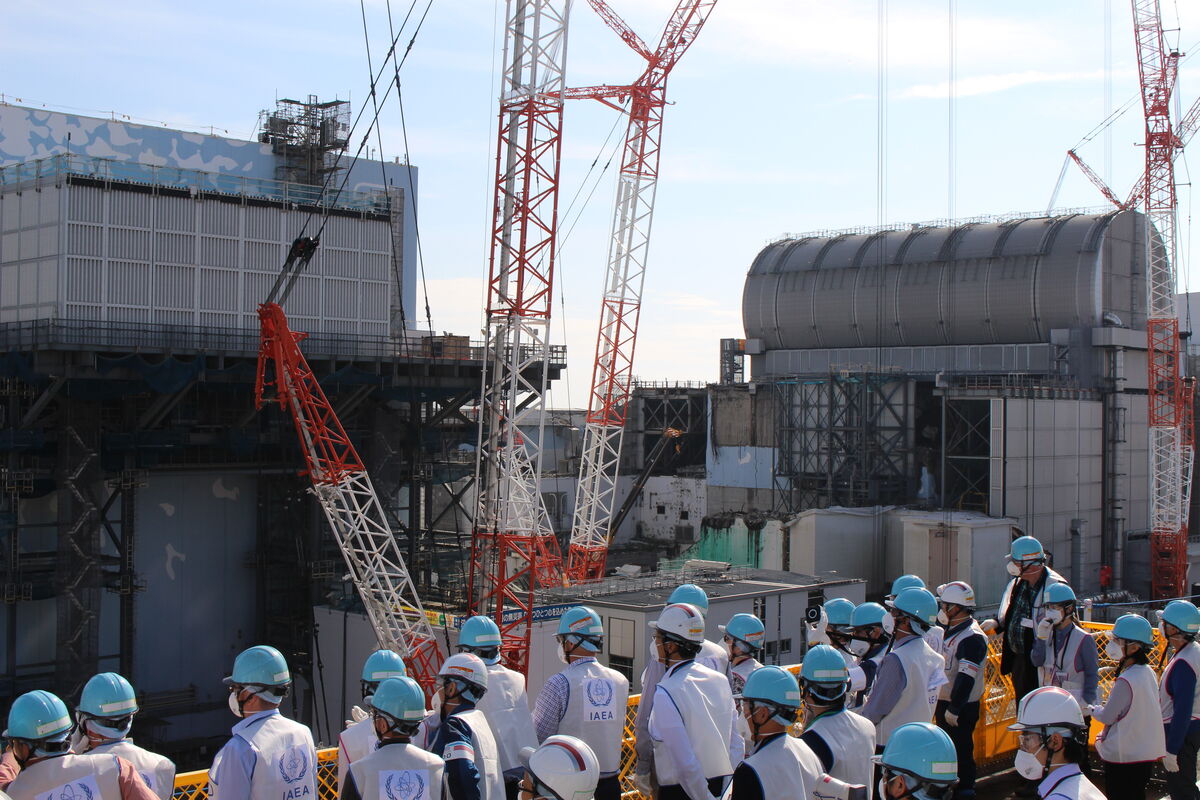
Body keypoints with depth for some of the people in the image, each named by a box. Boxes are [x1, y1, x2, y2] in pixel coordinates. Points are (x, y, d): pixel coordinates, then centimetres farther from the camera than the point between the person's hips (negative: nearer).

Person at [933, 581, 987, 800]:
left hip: (961, 708, -9)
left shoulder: (972, 637, -21)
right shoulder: (950, 630, 10)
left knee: (961, 750, 0)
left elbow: (966, 678, -24)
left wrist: (954, 709, -24)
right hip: (943, 701, 9)